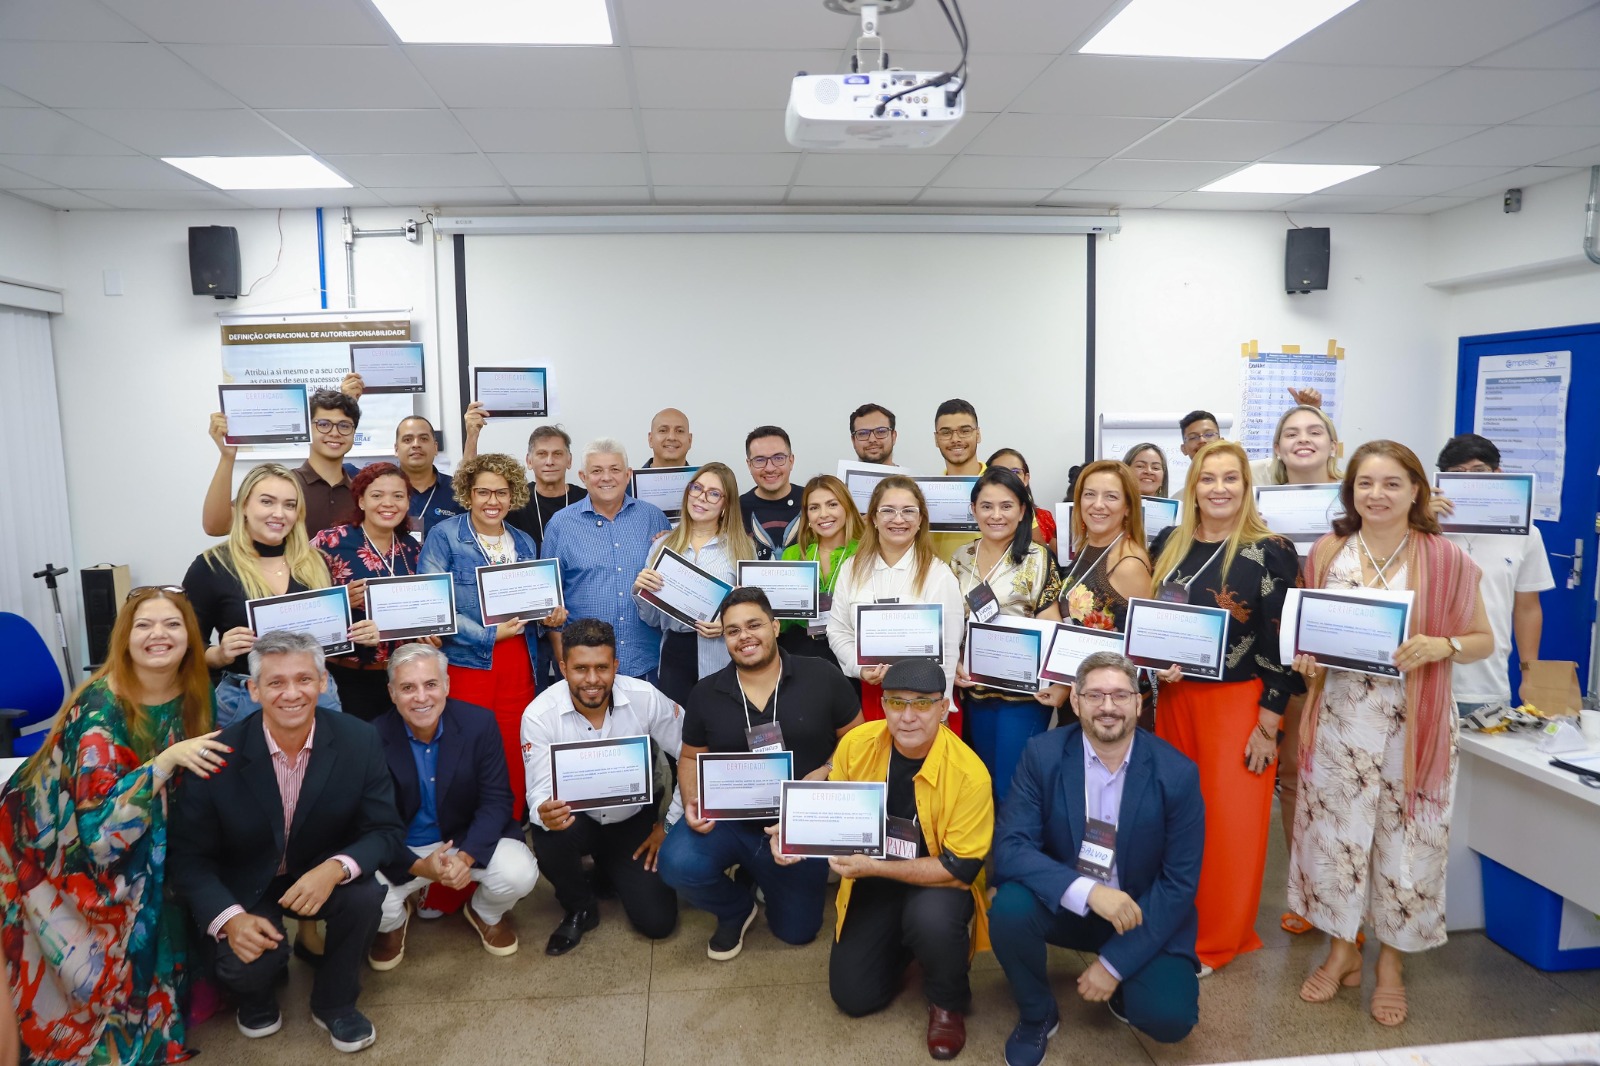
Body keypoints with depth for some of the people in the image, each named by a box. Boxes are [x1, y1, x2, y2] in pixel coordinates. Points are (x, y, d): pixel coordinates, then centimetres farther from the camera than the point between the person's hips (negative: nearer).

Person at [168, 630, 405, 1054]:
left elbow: (386, 828, -13)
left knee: (366, 894, -27)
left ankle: (334, 1002, 3)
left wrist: (336, 867, -34)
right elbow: (189, 855, -12)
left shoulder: (359, 741, -19)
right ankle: (257, 997, 15)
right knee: (244, 965, -26)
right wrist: (230, 918, -28)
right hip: (245, 887, -1)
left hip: (322, 876, 1)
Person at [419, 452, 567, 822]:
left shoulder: (525, 543, 13)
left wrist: (551, 617, -1)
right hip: (466, 664, -4)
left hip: (518, 667, 5)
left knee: (514, 762, 6)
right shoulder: (444, 536, -4)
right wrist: (489, 635, -15)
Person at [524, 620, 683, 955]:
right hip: (574, 818, -1)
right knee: (549, 839, -36)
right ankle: (579, 908, 0)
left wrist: (670, 824, -7)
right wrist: (545, 813, -45)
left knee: (657, 921, -10)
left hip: (634, 819, 1)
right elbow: (540, 791, -20)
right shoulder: (539, 714, -21)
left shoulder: (645, 698, -19)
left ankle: (611, 869, 25)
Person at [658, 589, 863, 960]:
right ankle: (736, 909, 6)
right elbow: (690, 757, 7)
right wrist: (692, 803, -13)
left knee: (796, 932, 9)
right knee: (678, 865, -30)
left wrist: (825, 774, -20)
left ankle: (758, 876, 41)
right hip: (727, 818, 0)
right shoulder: (705, 694, -5)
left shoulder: (821, 677, -10)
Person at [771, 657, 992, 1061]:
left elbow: (960, 868, -23)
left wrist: (875, 866, -30)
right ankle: (902, 941, 28)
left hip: (939, 884, -3)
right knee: (853, 996, -4)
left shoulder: (969, 773, -27)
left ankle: (948, 1002, -2)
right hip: (873, 880, 3)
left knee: (932, 918, -36)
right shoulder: (856, 744, -15)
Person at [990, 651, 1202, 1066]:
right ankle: (1036, 1015, 1)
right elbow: (1009, 848, -19)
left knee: (1169, 1018, -23)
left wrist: (1115, 963, -15)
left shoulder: (1177, 773, -15)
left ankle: (1122, 982, 15)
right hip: (1064, 903, 0)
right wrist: (1087, 891, -35)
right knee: (1010, 908, -30)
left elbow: (1180, 882, -11)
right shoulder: (1043, 754, -15)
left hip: (1144, 914, 0)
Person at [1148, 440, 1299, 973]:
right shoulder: (1169, 544, 6)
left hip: (1239, 701, -4)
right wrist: (1156, 663, -5)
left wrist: (1267, 725, -10)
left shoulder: (1271, 552, -8)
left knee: (1231, 820, 3)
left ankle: (1217, 940, 20)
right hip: (1175, 696, 5)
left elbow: (1281, 645, -9)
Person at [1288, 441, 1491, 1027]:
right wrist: (1304, 655, -9)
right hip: (1339, 719, 2)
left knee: (1405, 838, 7)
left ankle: (1391, 961, 29)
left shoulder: (1445, 559, -4)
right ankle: (1341, 951, 29)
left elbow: (1483, 640, 2)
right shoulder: (1327, 552, 2)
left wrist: (1441, 646, -18)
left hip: (1414, 724, -2)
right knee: (1334, 830, 9)